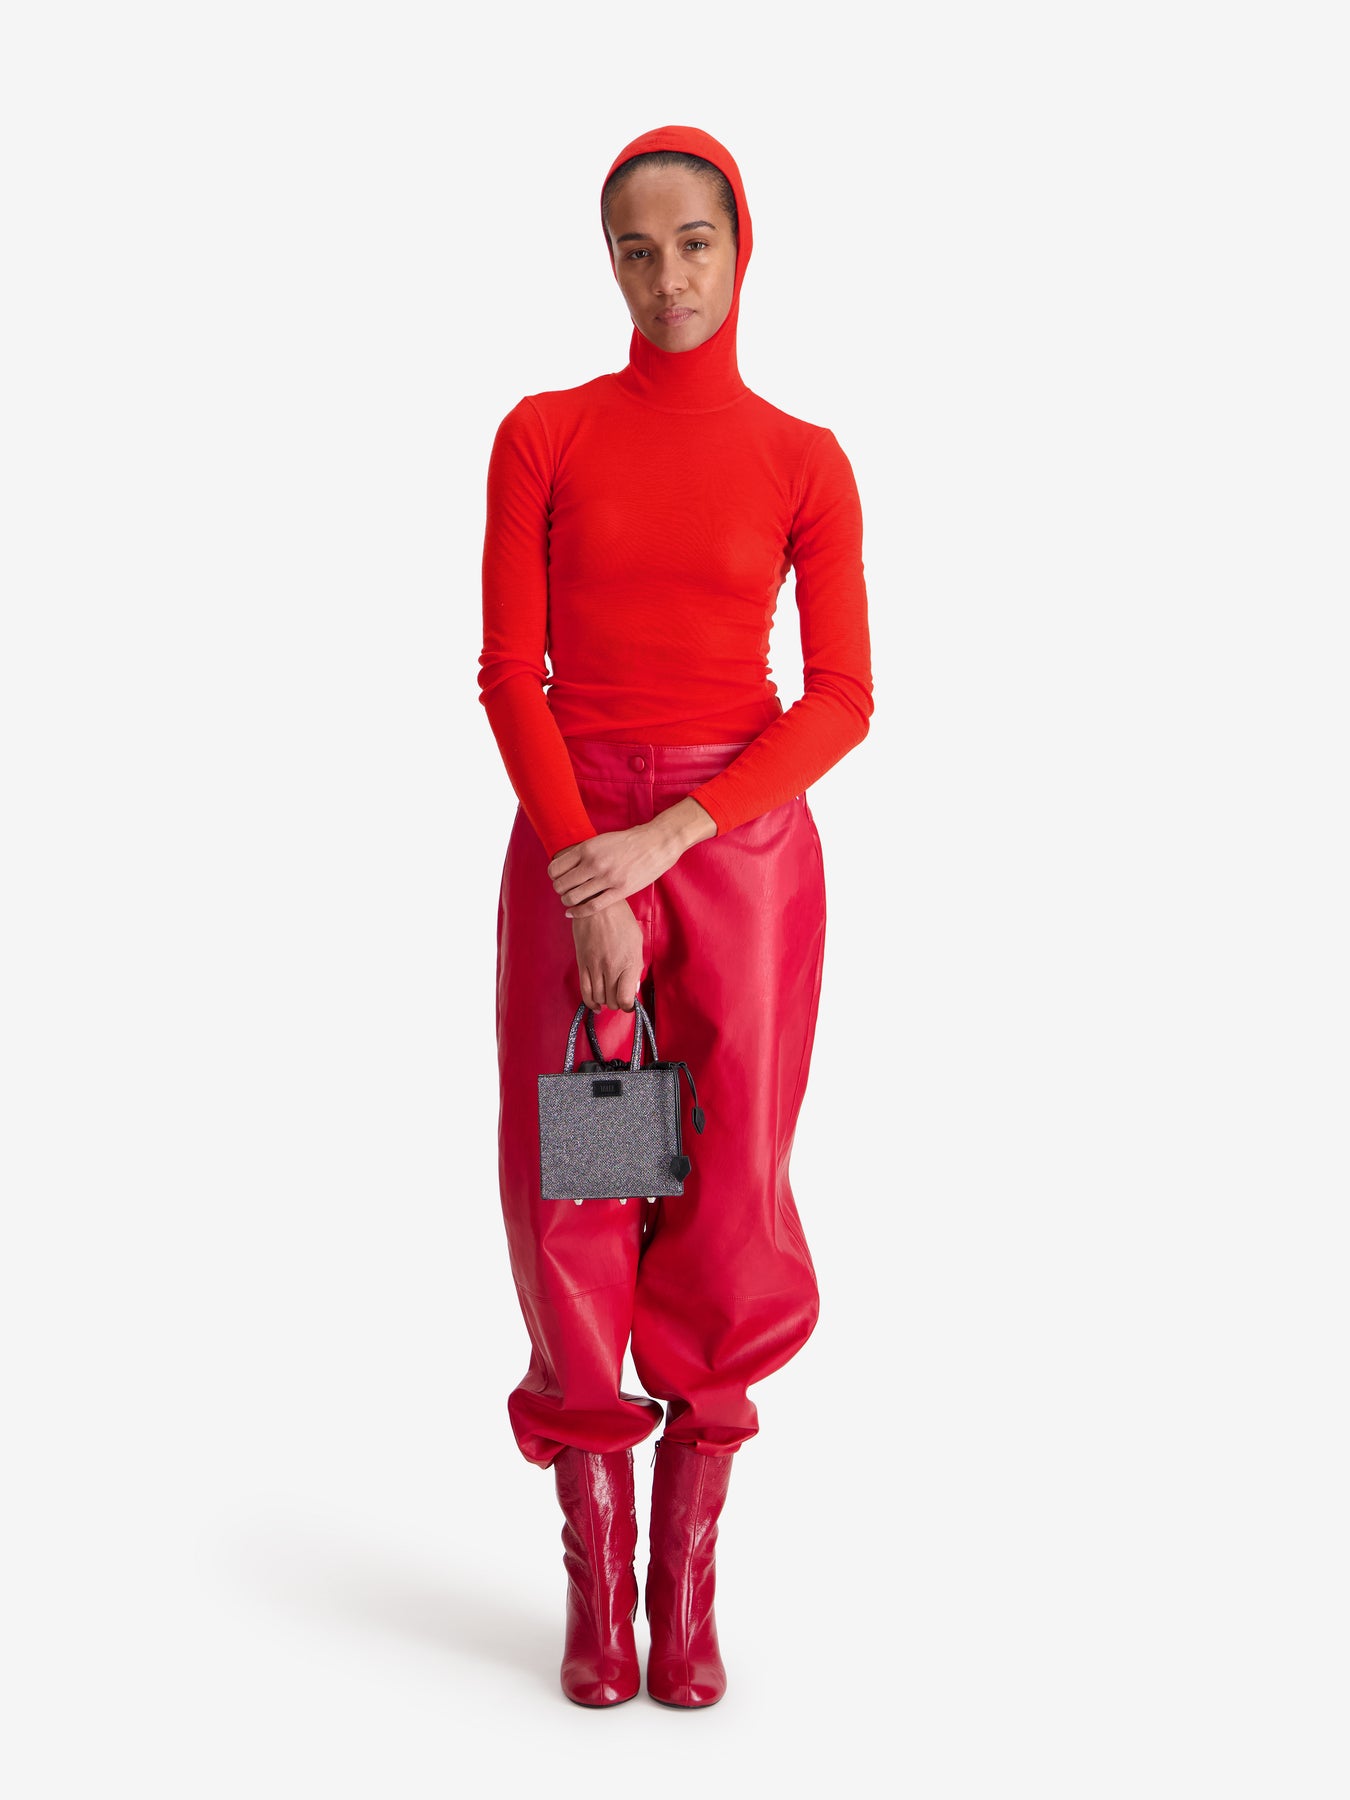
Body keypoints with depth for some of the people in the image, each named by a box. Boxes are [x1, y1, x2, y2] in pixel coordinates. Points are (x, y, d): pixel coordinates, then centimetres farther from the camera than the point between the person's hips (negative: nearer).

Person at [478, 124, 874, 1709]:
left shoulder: (804, 463, 3)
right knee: (574, 1205, 1)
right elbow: (511, 672, -3)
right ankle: (593, 1581, 14)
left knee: (725, 1209, 2)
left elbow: (841, 701, -3)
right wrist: (591, 891, -13)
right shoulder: (543, 433, 3)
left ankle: (689, 1578, 15)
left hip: (741, 847, 0)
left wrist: (667, 837, -15)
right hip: (570, 840, 0)